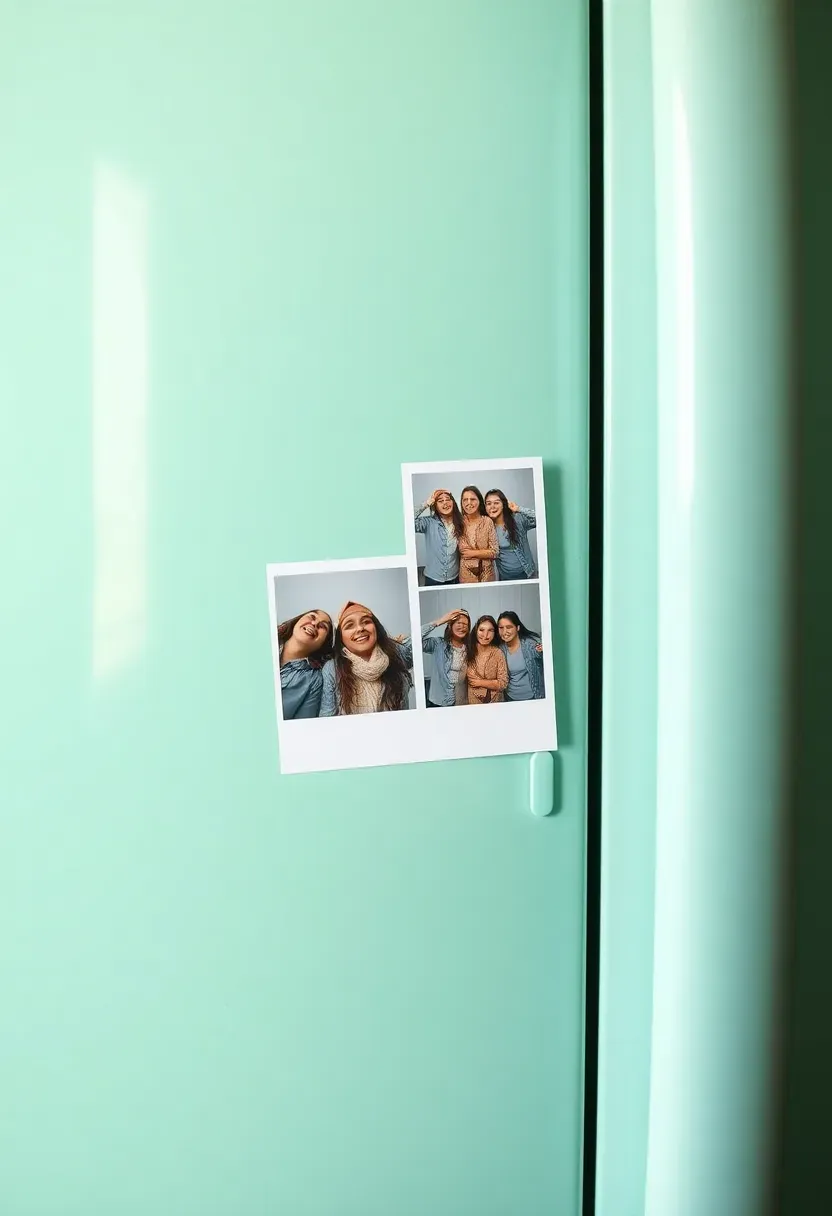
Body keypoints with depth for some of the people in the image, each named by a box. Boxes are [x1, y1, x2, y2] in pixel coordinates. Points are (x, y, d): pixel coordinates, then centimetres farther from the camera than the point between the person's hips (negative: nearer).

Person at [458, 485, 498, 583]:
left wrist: (473, 553, -11)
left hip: (486, 575, -1)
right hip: (466, 575, 1)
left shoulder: (488, 522, -6)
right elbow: (458, 552, 4)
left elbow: (494, 552, -8)